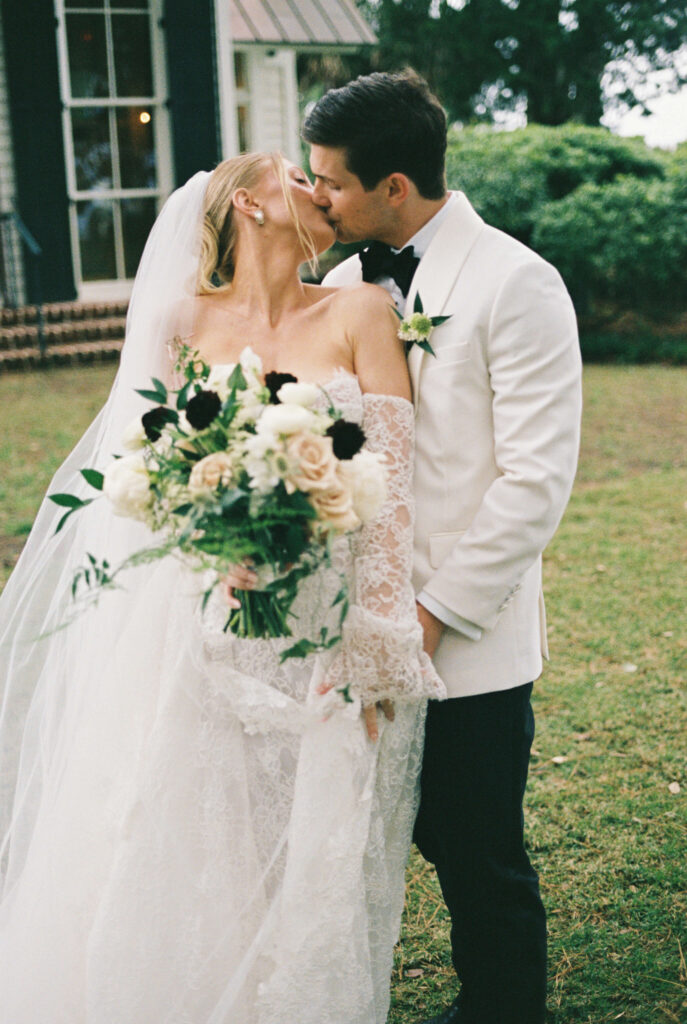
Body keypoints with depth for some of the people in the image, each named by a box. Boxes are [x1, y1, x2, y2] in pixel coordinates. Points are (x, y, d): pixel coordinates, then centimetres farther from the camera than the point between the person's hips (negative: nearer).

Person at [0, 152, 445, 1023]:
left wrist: (374, 648, -13)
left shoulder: (360, 313, 0)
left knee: (310, 876, 8)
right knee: (190, 871, 7)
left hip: (324, 630, -1)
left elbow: (392, 482, -6)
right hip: (208, 625, 1)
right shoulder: (190, 323, 4)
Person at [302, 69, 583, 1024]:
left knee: (482, 862, 9)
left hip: (466, 640, -5)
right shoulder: (343, 281, 10)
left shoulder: (515, 283, -11)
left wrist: (438, 609, -16)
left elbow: (538, 478, -14)